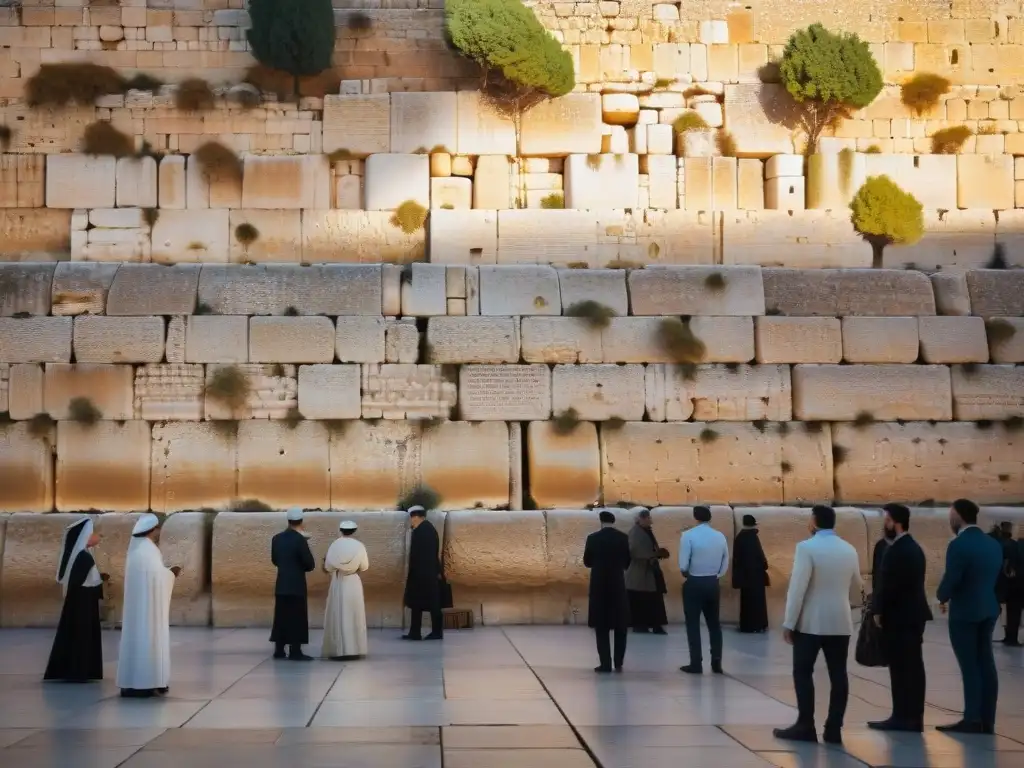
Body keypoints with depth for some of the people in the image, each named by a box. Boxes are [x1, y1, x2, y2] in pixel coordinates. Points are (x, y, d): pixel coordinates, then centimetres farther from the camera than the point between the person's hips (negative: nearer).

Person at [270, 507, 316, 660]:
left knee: (281, 616, 10)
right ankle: (295, 652, -2)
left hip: (281, 584, 6)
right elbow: (310, 564, -12)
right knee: (297, 617, -2)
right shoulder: (300, 540, -15)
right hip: (296, 585, -6)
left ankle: (279, 650, 13)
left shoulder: (277, 538, 4)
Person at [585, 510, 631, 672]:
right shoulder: (623, 538, -3)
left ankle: (605, 664, 1)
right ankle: (618, 663, 11)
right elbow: (627, 562, 4)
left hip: (599, 586, -1)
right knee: (620, 626, 13)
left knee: (601, 627, 5)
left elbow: (587, 562, 1)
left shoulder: (593, 538, -7)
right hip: (618, 585, 1)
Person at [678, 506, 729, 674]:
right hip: (712, 583, 4)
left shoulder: (688, 535, -12)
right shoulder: (720, 536, 0)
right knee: (714, 623, 12)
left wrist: (685, 574, 5)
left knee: (693, 623, 3)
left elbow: (683, 564, -15)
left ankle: (696, 664, 2)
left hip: (694, 583, -4)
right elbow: (725, 564, 3)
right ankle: (716, 662, 11)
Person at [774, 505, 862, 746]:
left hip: (811, 622, -5)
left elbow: (798, 587, -15)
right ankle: (834, 729, 4)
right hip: (840, 622, 5)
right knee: (838, 675, 4)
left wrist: (789, 622, -10)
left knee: (803, 672, 3)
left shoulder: (807, 547, -12)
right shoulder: (849, 550, 6)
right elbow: (856, 587, 18)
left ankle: (805, 726, 2)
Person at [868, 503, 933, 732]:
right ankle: (913, 716, 12)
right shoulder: (914, 548, 14)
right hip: (913, 614, 10)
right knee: (912, 666, 9)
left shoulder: (896, 552, -17)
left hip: (899, 616, -10)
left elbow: (887, 585, -18)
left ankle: (903, 717, -2)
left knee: (901, 668, -5)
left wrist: (878, 610, -7)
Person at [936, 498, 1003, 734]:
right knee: (986, 665, 9)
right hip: (988, 610, 7)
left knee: (970, 666, -3)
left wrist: (943, 598, 1)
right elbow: (996, 576, 10)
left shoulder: (959, 545, -17)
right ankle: (987, 720, 12)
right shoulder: (994, 544, 8)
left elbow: (950, 580, -18)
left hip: (965, 612, -7)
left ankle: (972, 719, -1)